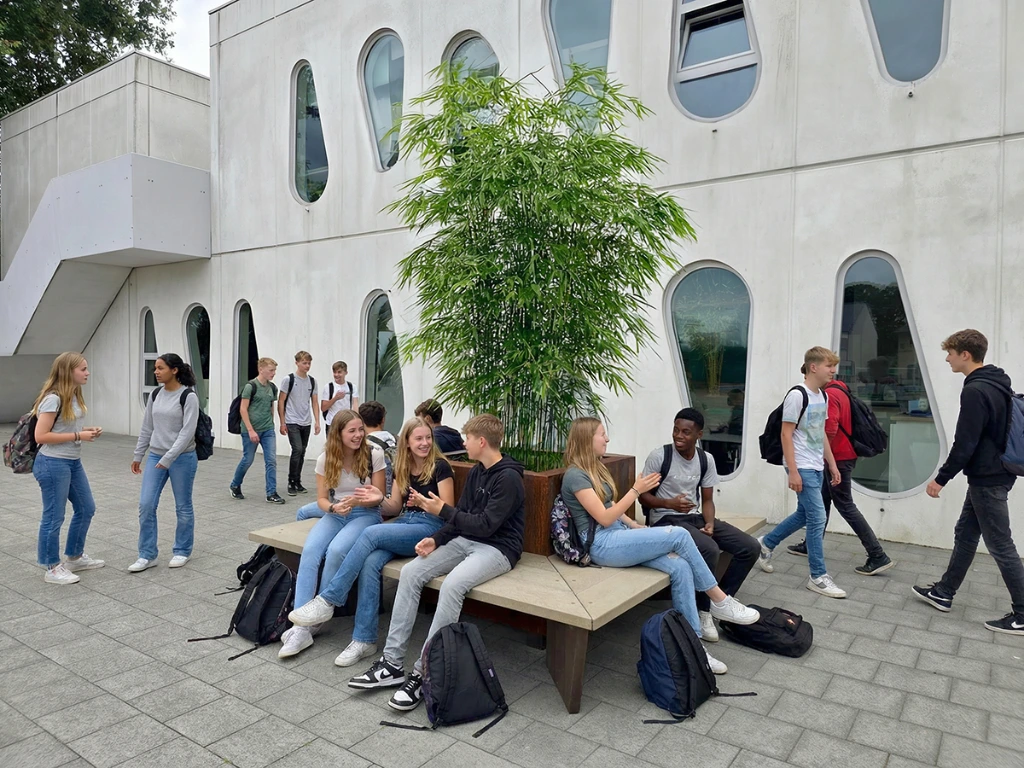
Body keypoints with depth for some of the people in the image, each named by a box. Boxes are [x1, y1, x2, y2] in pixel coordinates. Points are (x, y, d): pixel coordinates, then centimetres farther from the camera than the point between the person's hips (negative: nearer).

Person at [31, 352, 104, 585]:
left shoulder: (74, 396, 8)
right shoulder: (53, 399, -19)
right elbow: (40, 436, -21)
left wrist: (86, 431, 0)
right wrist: (77, 436, -20)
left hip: (74, 462, 10)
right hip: (53, 464, -9)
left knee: (86, 509, 18)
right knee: (54, 517, 3)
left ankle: (75, 557, 34)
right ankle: (52, 569, 17)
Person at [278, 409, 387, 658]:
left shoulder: (374, 455, -10)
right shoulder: (325, 459, -2)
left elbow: (378, 498, -5)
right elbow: (321, 499, 3)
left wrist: (357, 501, -24)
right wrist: (333, 507, -19)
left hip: (365, 514, -3)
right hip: (334, 514, 3)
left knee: (335, 551, -31)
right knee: (309, 551, -25)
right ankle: (301, 627, -25)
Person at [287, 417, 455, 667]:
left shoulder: (440, 466, -5)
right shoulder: (402, 467, 13)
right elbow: (394, 508, 14)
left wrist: (423, 502, -25)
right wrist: (379, 500, -8)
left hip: (431, 527, -5)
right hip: (404, 523, 6)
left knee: (370, 533, -27)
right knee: (370, 562, -25)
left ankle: (327, 600, -19)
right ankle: (364, 640, -19)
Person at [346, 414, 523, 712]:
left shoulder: (508, 478, -16)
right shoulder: (476, 472, 11)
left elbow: (486, 525, -20)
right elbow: (461, 517, 14)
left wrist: (442, 510, -16)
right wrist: (436, 539, -3)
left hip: (498, 548, -8)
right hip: (465, 541, 8)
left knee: (452, 584, -34)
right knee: (410, 572, -11)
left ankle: (422, 674, -23)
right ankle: (393, 662, -8)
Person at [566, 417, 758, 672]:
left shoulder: (594, 469, 17)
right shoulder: (575, 476, -13)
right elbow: (605, 518, -17)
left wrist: (637, 527, 7)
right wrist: (636, 490, -14)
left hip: (618, 536, 9)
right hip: (602, 545, -9)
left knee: (680, 567, -14)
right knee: (679, 535, -19)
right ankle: (719, 600, -4)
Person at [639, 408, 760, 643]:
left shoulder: (706, 459, 4)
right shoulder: (659, 456, -12)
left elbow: (707, 499, 9)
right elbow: (643, 496, -8)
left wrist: (710, 523, -11)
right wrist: (669, 503, -26)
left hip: (695, 517, 7)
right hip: (666, 520, -6)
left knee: (751, 547, -6)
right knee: (709, 549, -32)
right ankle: (702, 611, -10)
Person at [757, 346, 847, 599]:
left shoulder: (823, 396, 10)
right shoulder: (797, 395, -16)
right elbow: (786, 434, -17)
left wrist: (832, 464, 17)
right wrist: (793, 471, -20)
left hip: (817, 468, 9)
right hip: (802, 468, -9)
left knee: (804, 515, 16)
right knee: (817, 518, -6)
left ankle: (766, 544, 34)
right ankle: (818, 577, 6)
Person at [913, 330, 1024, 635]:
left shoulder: (975, 391, -21)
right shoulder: (997, 384, 10)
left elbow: (965, 444, -22)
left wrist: (941, 479, -14)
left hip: (987, 479, -10)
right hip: (994, 473, 10)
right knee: (965, 534, 16)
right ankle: (944, 593, 26)